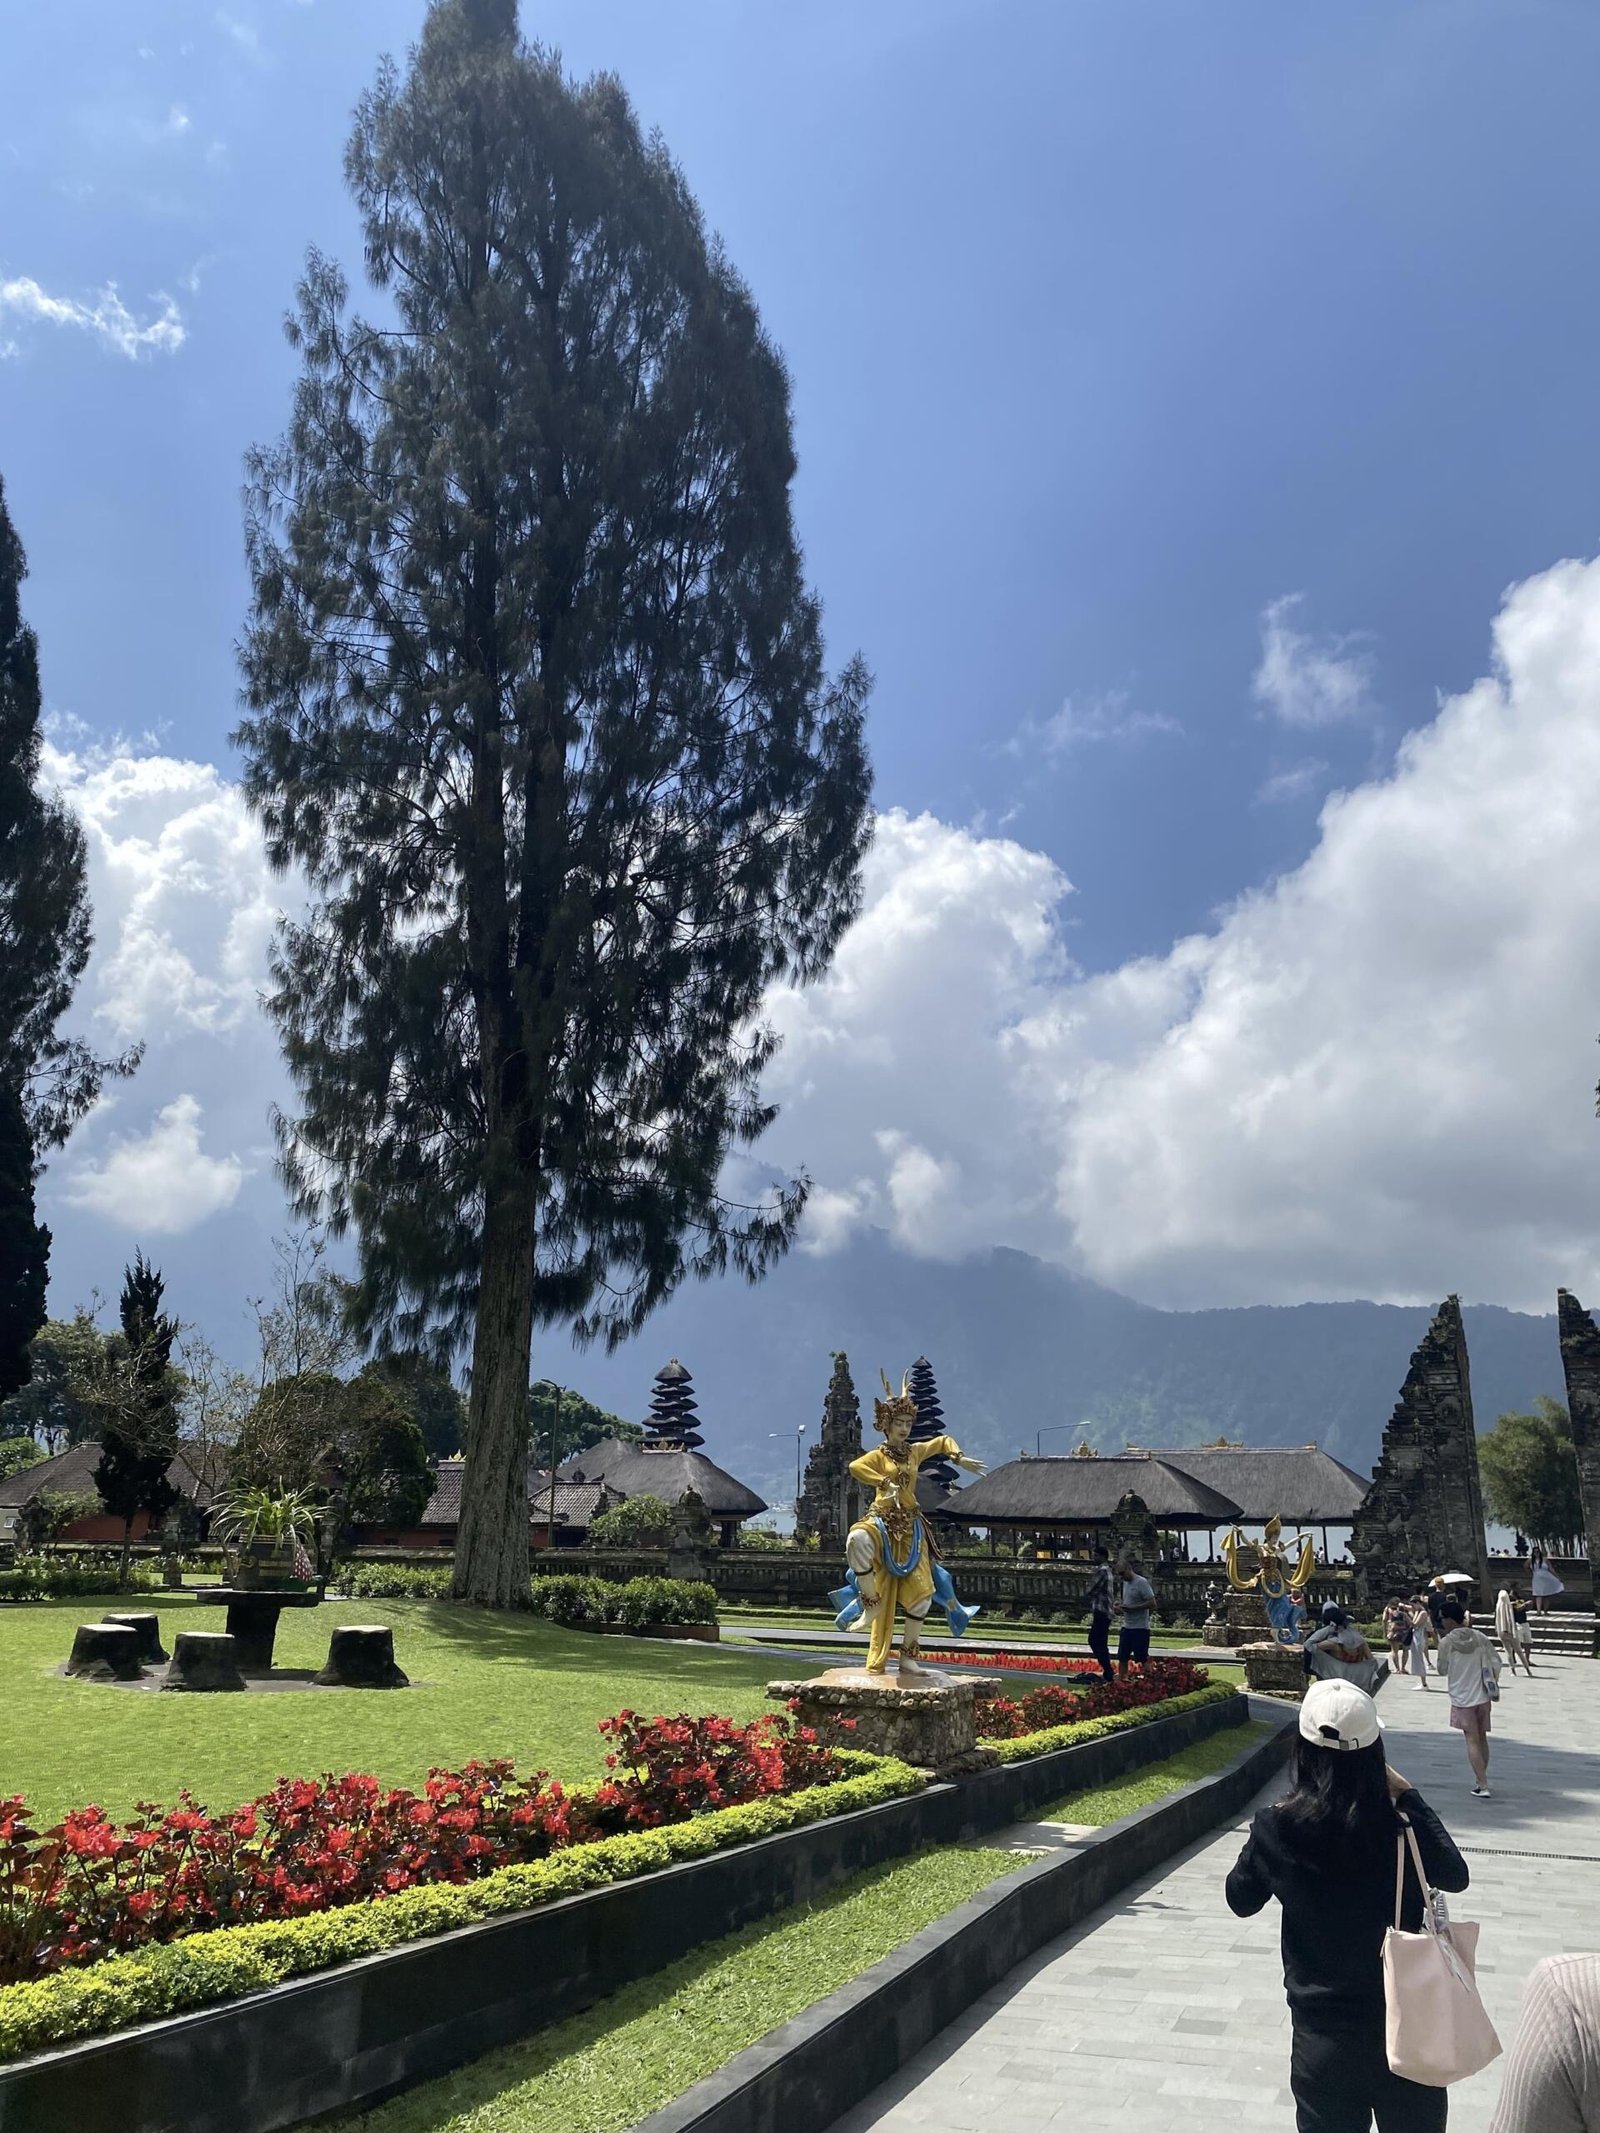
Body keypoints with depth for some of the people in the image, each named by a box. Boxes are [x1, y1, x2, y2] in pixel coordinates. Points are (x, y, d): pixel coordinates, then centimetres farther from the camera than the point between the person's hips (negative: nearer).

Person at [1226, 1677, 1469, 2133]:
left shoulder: (1277, 1828, -17)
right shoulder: (1401, 1826, -21)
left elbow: (1240, 1901, 1)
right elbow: (1455, 1877, 1)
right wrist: (1408, 1795, 2)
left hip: (1322, 2032, 0)